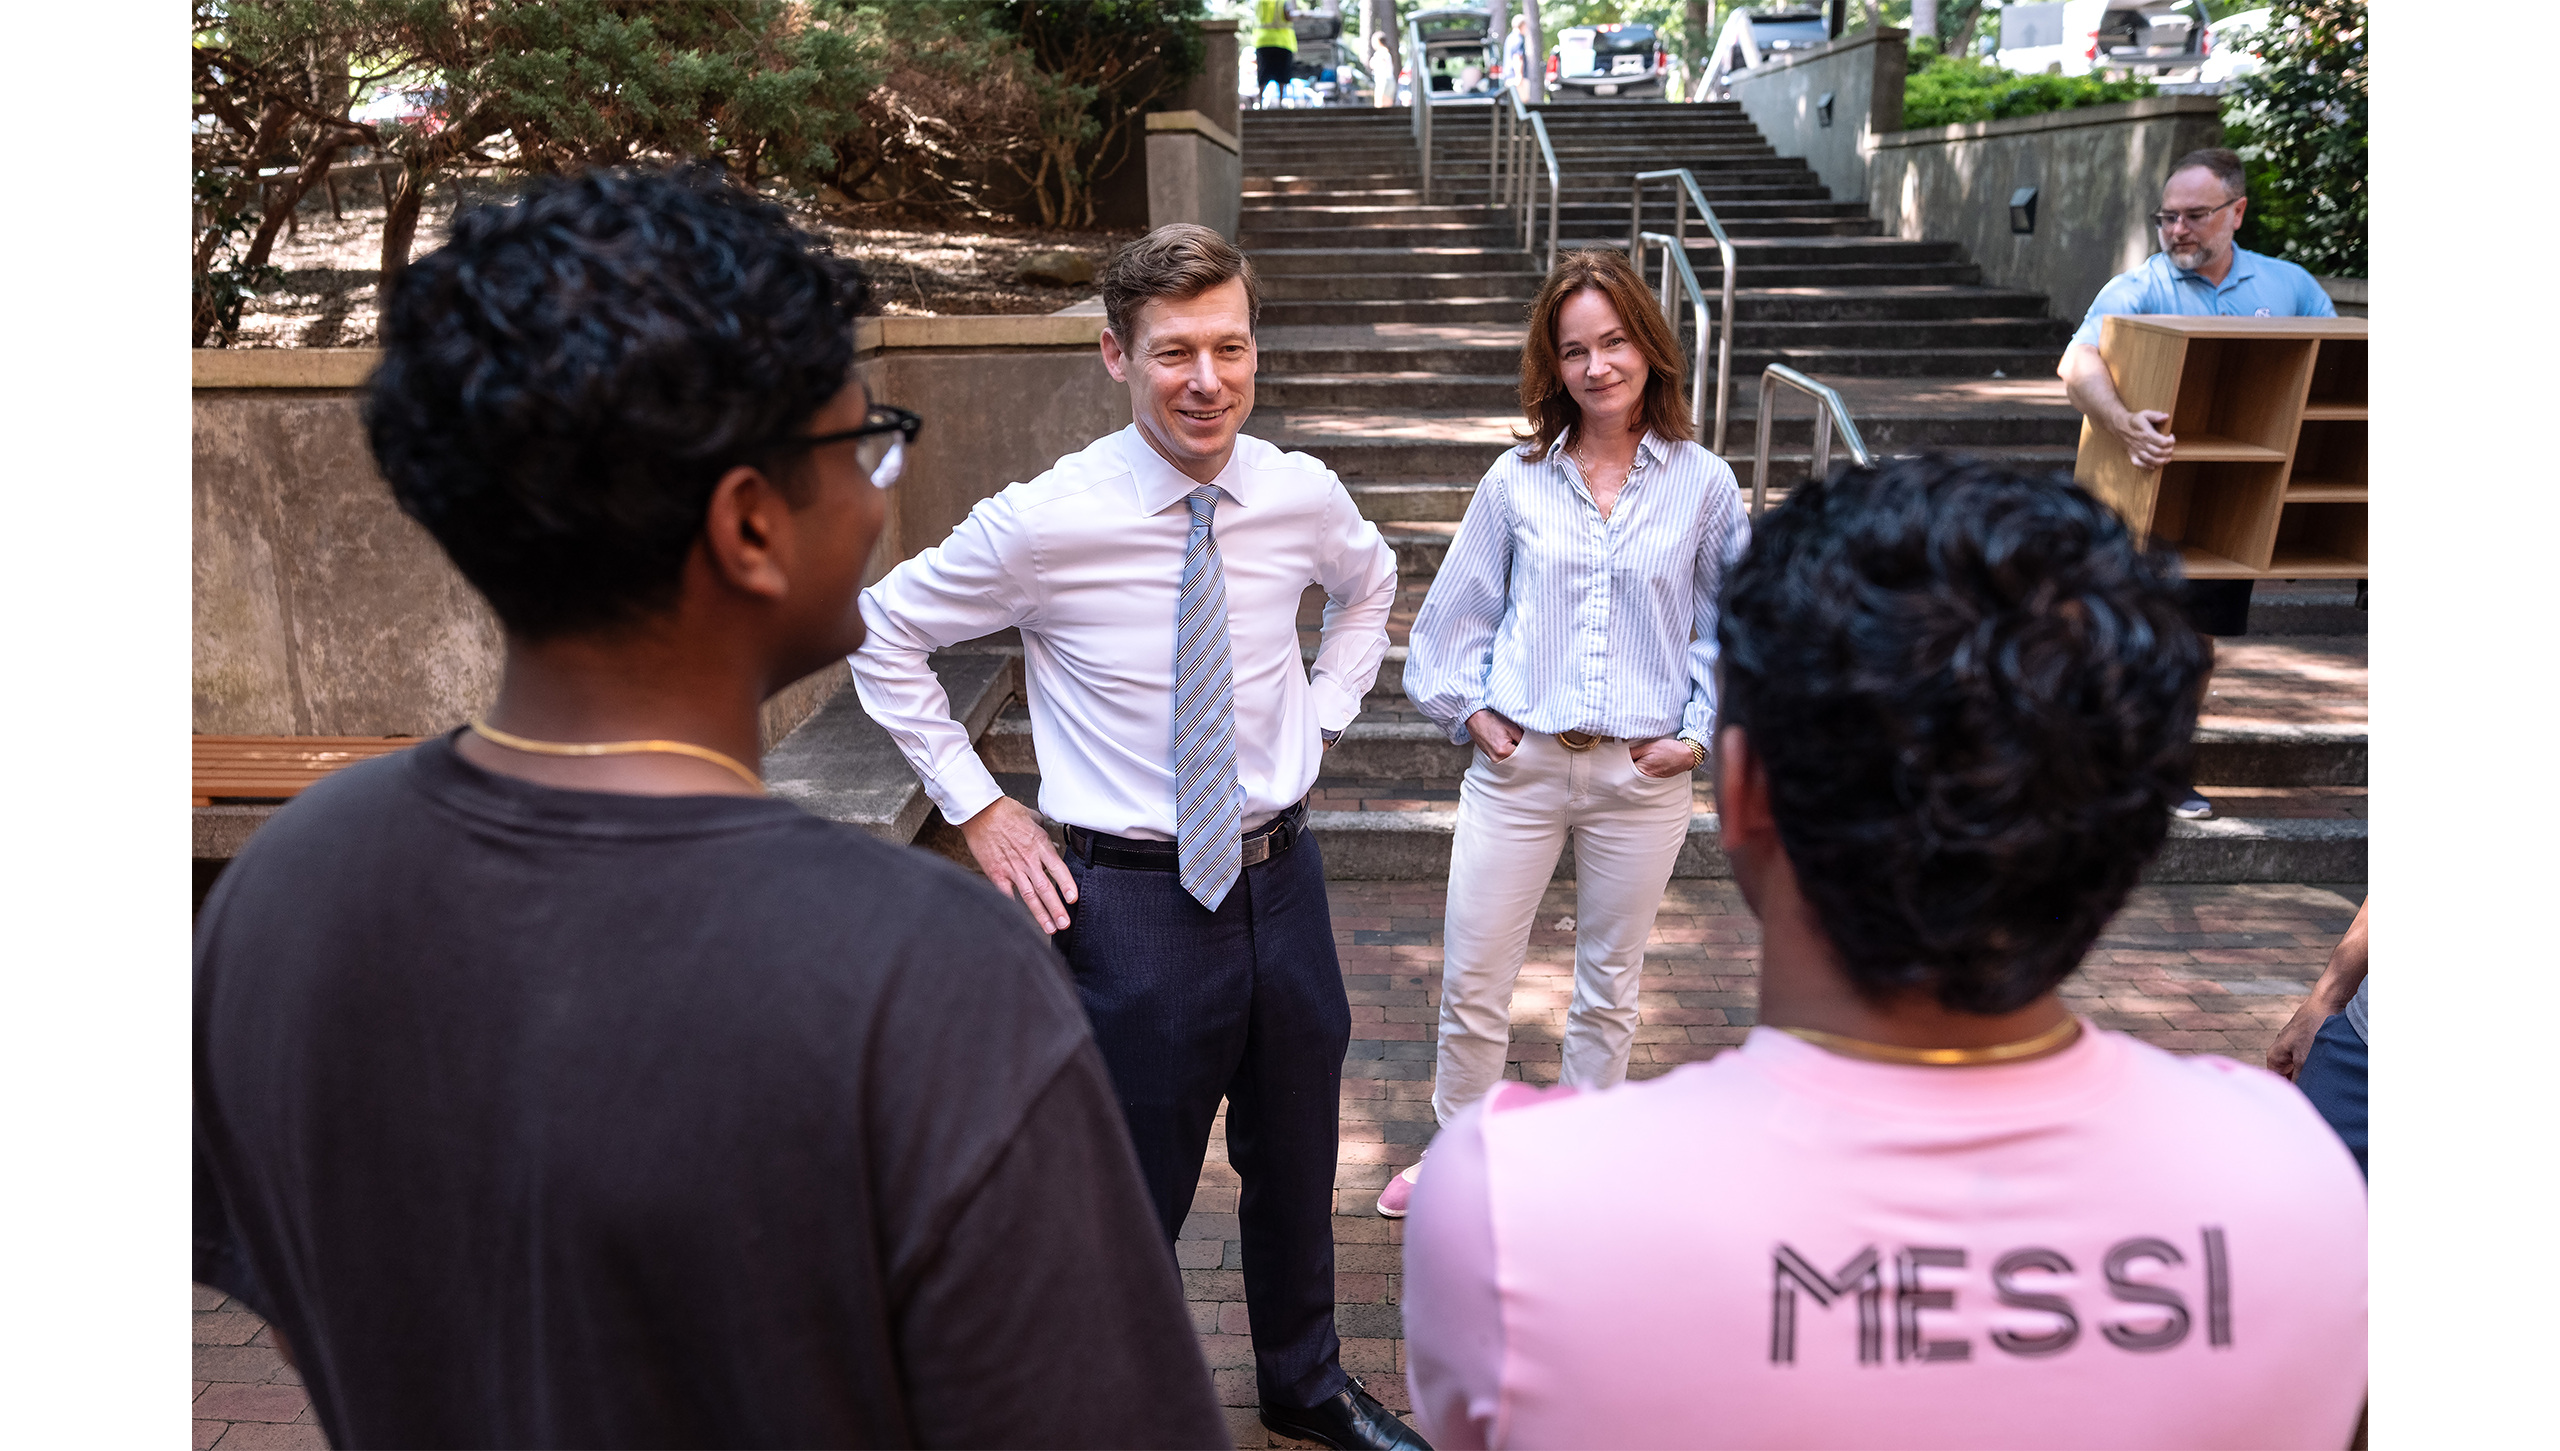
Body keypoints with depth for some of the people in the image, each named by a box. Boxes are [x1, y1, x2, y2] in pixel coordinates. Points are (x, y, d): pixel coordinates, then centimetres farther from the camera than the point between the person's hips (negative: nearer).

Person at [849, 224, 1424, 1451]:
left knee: (1296, 1164, 23)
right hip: (1133, 900, -4)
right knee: (1132, 1200, 10)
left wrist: (1317, 719, 8)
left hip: (1280, 875, 5)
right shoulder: (1046, 523, -18)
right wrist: (977, 808, -6)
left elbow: (1369, 586, 19)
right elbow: (883, 633, -5)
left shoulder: (1302, 497, -5)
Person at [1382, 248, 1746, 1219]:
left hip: (1642, 775, 0)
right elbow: (1458, 608, 10)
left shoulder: (1703, 485, -1)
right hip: (1517, 764, 0)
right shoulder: (1516, 481, 0)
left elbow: (1728, 623, 6)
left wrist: (1701, 729, -3)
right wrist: (1467, 707, 2)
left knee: (1608, 990, 14)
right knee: (1470, 983, 6)